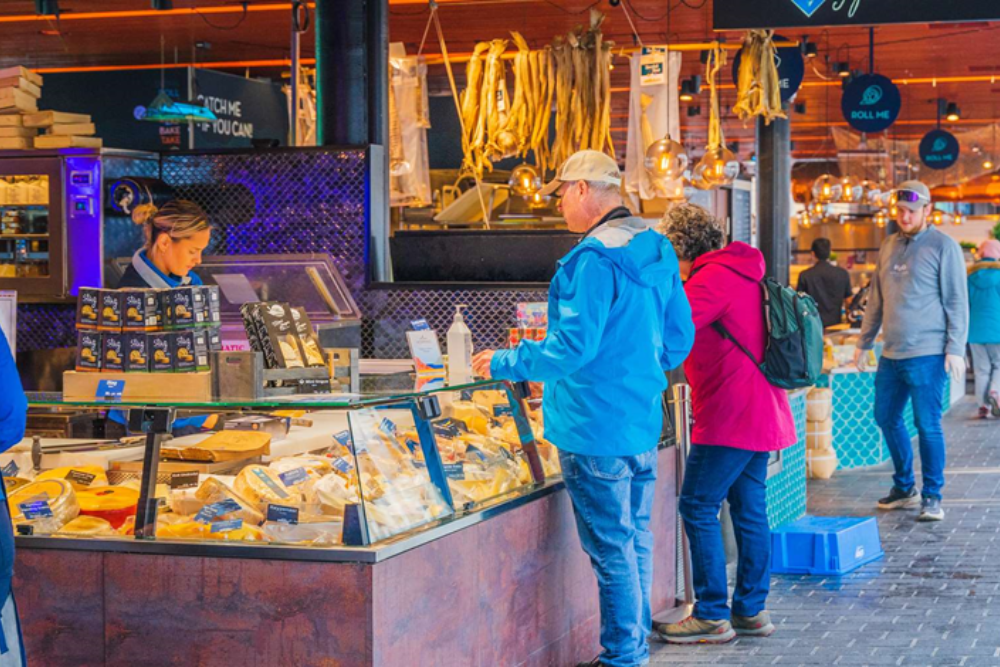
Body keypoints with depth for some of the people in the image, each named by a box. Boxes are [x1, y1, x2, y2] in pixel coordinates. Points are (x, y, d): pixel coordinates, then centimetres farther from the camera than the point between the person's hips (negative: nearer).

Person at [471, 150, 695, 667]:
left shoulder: (594, 258, -18)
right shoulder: (658, 253, 10)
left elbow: (574, 346, -22)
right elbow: (678, 339, 14)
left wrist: (505, 364, -10)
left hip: (596, 427, -9)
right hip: (644, 421, 9)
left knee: (611, 547, -1)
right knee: (636, 538, 16)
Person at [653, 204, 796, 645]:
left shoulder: (712, 278, -14)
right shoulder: (743, 274, 17)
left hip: (730, 418, -10)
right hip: (761, 412, 10)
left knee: (698, 508, -4)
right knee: (749, 510, 13)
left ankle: (712, 616, -2)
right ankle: (751, 611, 18)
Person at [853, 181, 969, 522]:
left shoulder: (943, 247, -5)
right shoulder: (888, 247, 13)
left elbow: (957, 302, -8)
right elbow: (876, 300, 20)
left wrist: (955, 349, -14)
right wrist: (864, 342, 19)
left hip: (927, 354, -7)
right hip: (891, 353, 7)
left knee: (928, 425, -4)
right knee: (886, 418, 13)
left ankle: (932, 497, 6)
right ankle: (904, 487, 28)